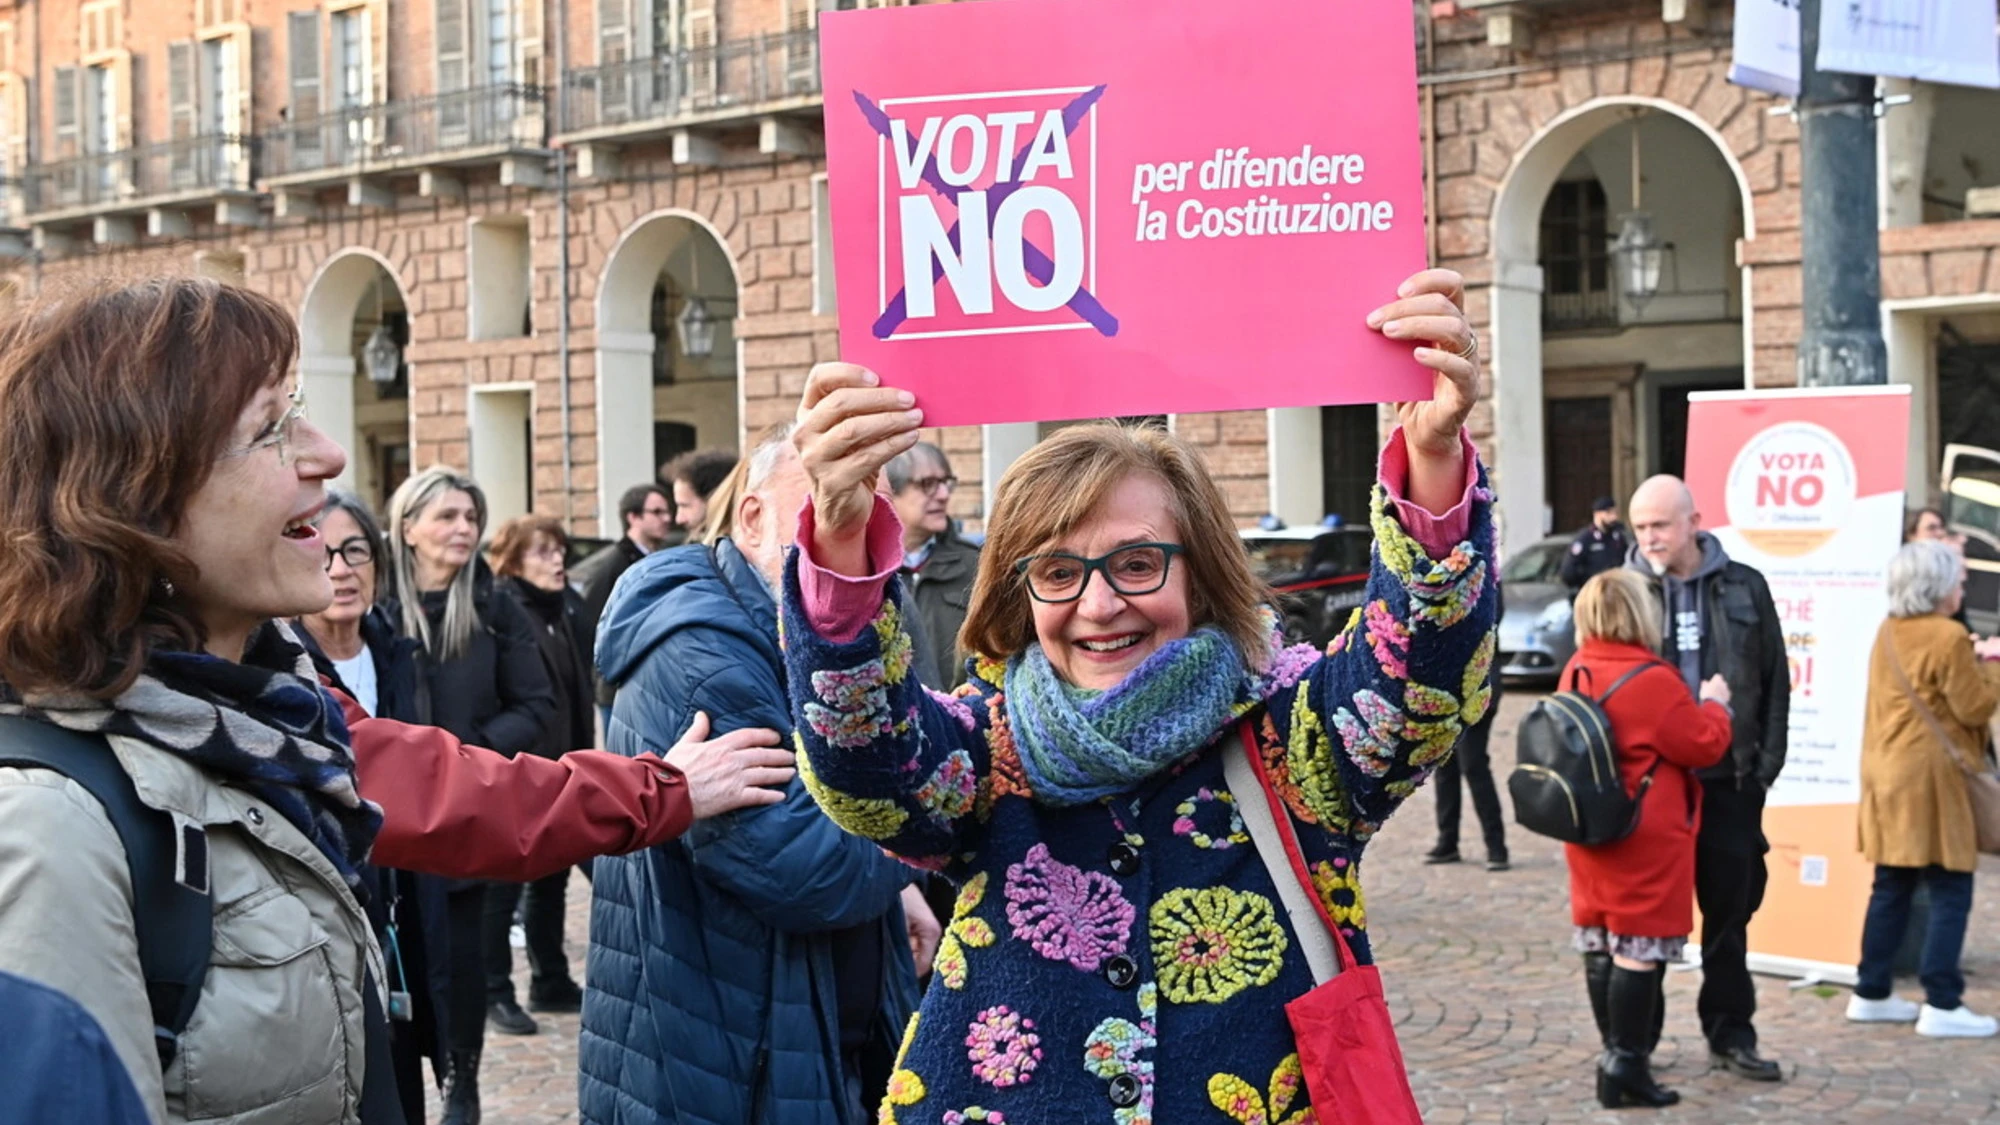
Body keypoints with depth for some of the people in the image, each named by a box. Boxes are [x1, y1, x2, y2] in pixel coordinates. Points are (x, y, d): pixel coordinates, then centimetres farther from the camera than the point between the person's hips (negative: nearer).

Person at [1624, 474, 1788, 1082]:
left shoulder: (1744, 587, 4)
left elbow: (1775, 680, 8)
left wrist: (1766, 760, 1)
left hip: (1729, 778, 1)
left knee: (1730, 907, 10)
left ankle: (1731, 1033, 22)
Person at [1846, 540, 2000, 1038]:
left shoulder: (1888, 632, 10)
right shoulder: (1948, 638, -15)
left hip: (1888, 775, 9)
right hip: (1930, 778, -9)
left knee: (1891, 888, 14)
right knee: (1951, 892, -2)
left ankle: (1871, 993, 17)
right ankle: (1942, 1005, -3)